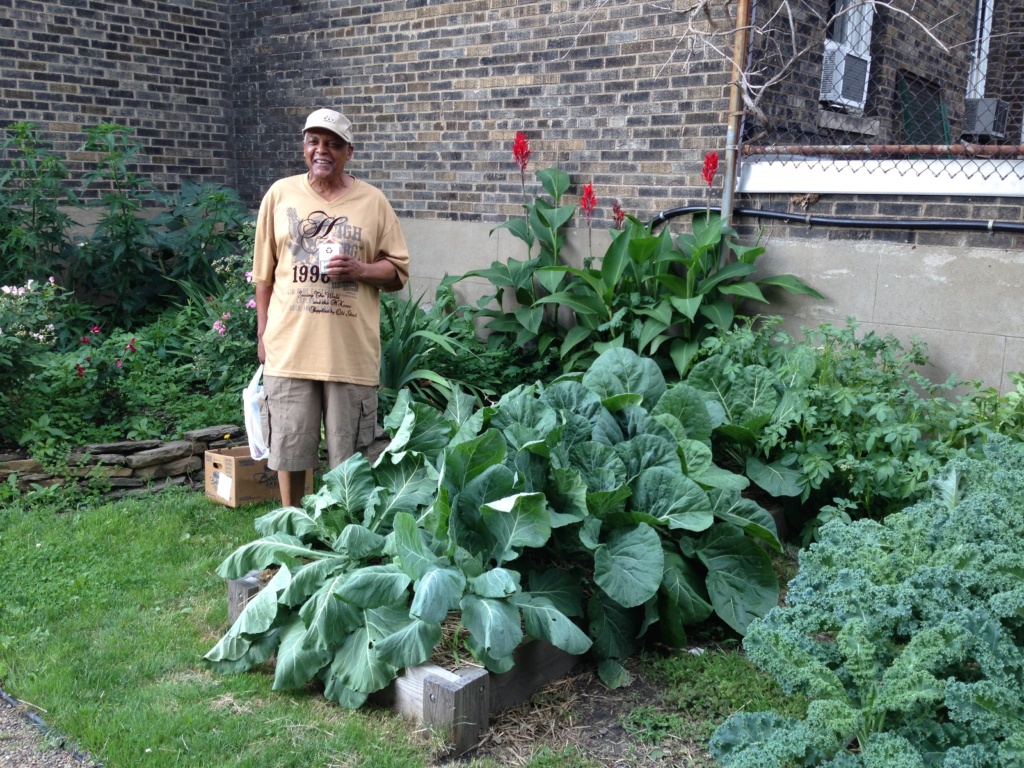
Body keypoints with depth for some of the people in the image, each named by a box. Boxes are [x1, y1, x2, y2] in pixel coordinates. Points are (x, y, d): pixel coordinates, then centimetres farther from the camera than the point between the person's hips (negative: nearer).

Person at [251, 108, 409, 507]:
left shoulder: (373, 201, 3)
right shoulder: (280, 194, 7)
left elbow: (398, 272, 5)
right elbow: (264, 273, 11)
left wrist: (359, 269, -14)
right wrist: (263, 332, 9)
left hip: (351, 350, -1)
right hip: (289, 345, 1)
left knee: (348, 453, 7)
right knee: (289, 447, 9)